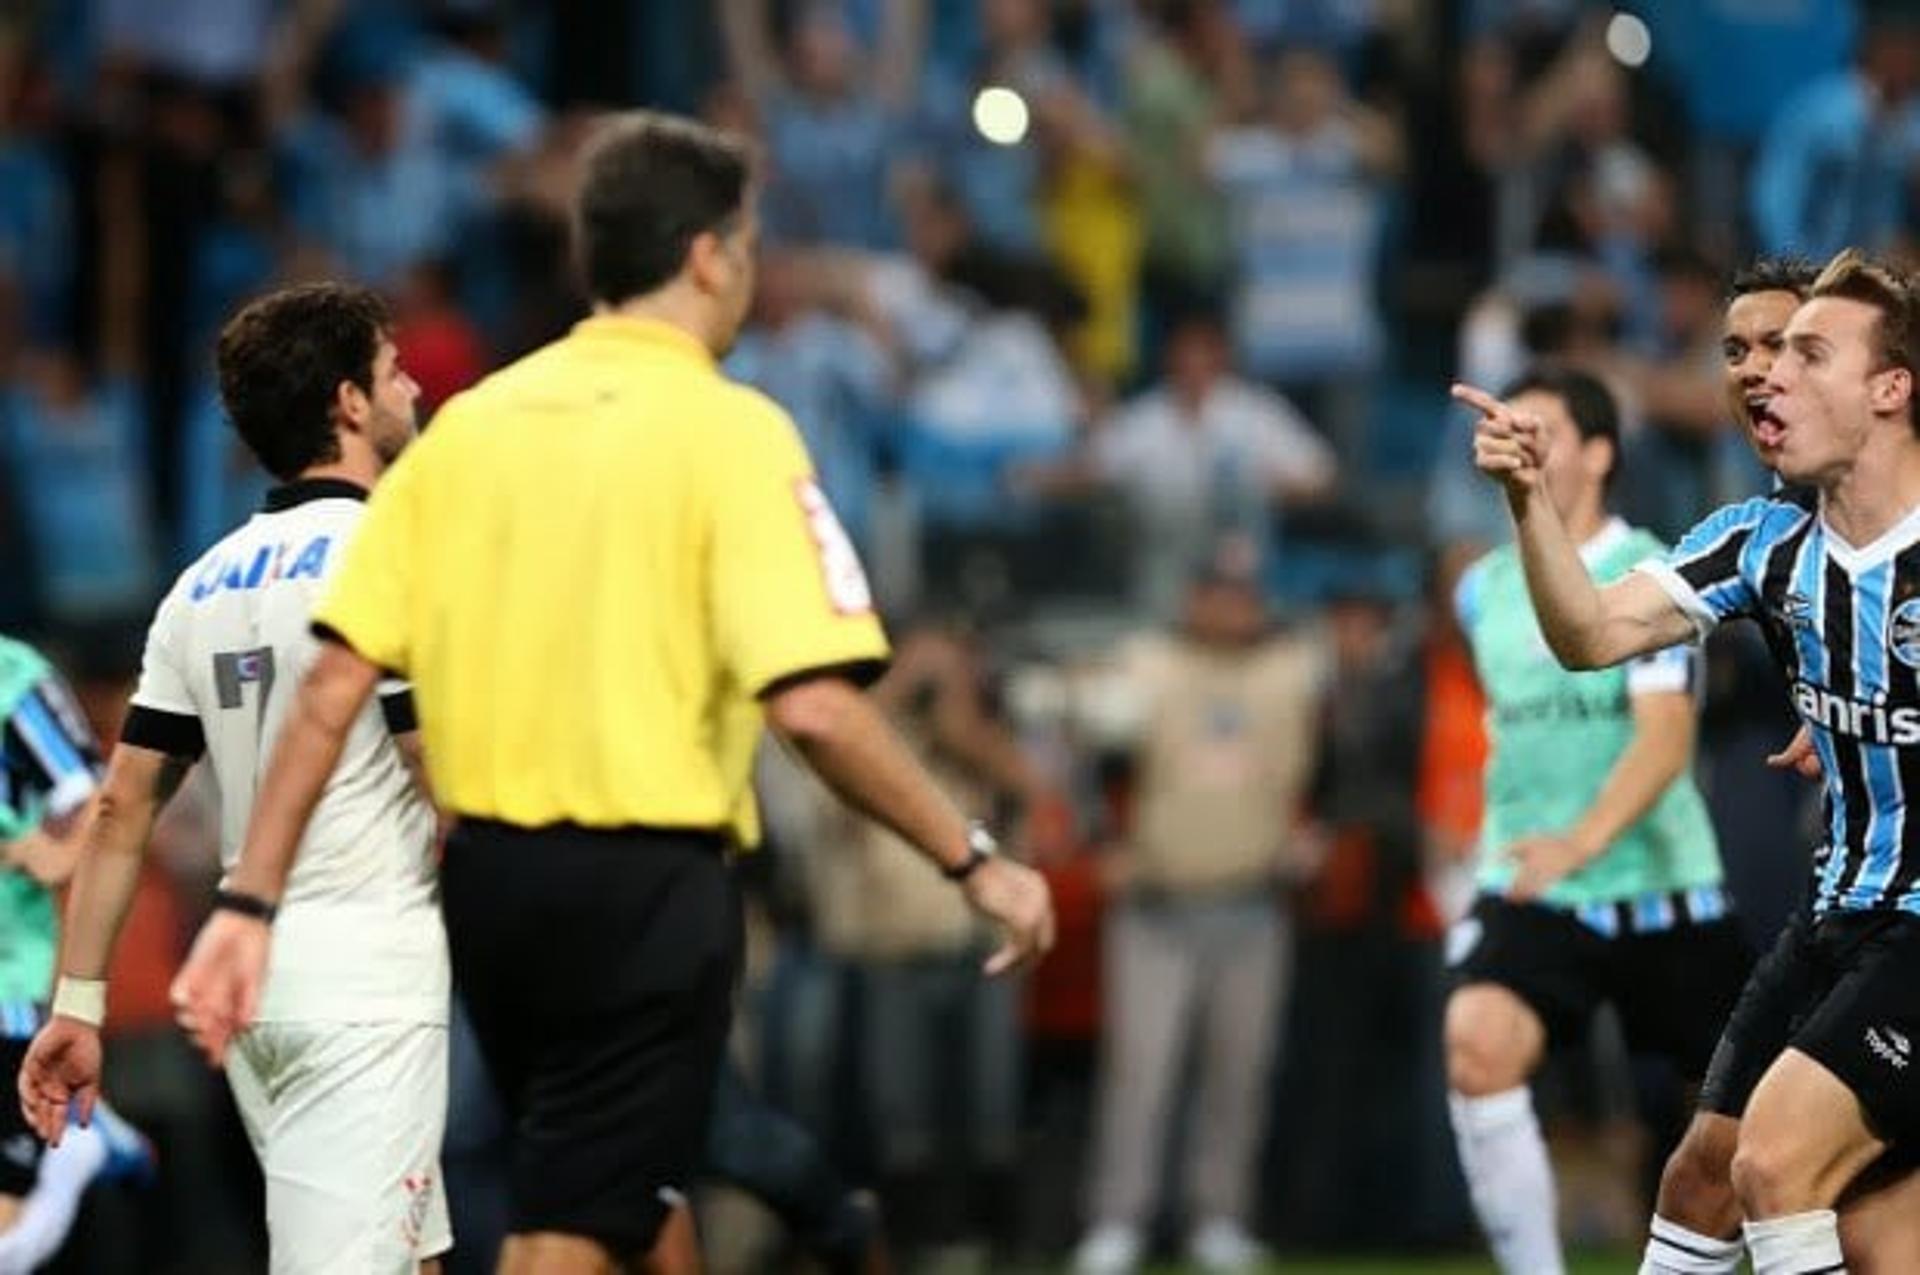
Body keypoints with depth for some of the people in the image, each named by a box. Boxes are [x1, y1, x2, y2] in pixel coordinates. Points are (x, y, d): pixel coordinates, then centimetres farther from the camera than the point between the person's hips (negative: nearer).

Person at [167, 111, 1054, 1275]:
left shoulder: (473, 422, 7)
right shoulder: (729, 432, -9)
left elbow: (338, 679, 2)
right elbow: (813, 704, -18)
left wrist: (253, 902, 3)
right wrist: (976, 862, -9)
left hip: (488, 875, 6)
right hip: (648, 886, -6)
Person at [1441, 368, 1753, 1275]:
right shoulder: (1484, 590, 8)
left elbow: (1666, 739, -23)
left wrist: (1581, 842, -38)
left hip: (1660, 889, -3)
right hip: (1527, 892, 3)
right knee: (1478, 1046, -26)